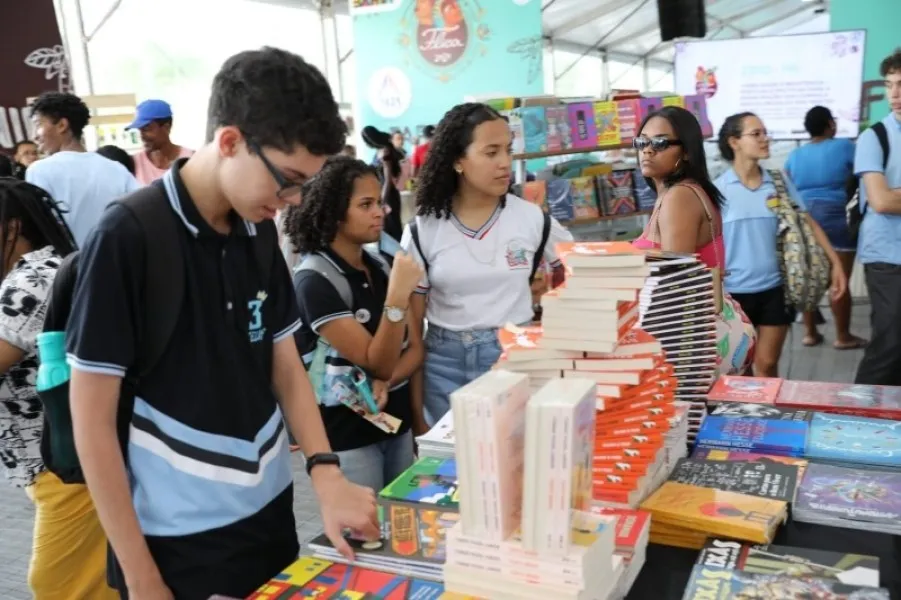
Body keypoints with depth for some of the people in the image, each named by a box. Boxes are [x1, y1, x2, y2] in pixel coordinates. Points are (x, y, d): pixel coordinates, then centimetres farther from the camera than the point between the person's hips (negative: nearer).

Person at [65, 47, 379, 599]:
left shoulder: (261, 232, -1)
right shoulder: (127, 238, -18)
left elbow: (286, 366, 5)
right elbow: (92, 420, -14)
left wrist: (327, 474, -10)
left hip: (271, 508, 6)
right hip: (180, 537, -6)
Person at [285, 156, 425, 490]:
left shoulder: (383, 267, 3)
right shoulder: (315, 281, -17)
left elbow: (416, 349, 3)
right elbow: (377, 362, -19)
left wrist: (384, 385, -16)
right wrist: (398, 295, -31)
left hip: (396, 421, 6)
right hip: (346, 434, -6)